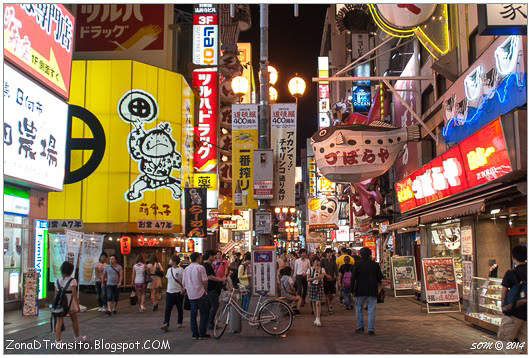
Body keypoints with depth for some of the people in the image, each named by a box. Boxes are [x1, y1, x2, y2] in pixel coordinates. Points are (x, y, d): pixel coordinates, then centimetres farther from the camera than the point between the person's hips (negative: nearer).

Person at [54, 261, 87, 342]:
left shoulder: (57, 281, 3)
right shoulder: (72, 281, -11)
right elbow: (74, 295, -12)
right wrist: (77, 305, -7)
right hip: (70, 304, -3)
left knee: (59, 321, 4)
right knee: (74, 320, 16)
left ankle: (58, 340, 0)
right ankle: (77, 337, 32)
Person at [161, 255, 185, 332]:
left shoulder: (181, 270, -10)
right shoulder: (169, 269, 8)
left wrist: (183, 290, -15)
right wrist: (167, 288, 14)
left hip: (178, 292, -5)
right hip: (169, 291, 5)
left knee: (179, 309, 9)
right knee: (167, 308, -5)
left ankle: (179, 323, 22)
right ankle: (166, 324, -7)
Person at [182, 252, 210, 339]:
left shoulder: (186, 269, 9)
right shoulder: (200, 267, -9)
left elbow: (184, 283, 12)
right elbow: (205, 281, -12)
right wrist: (205, 289, 5)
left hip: (191, 295, 6)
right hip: (200, 294, -6)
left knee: (193, 315, 11)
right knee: (203, 314, 4)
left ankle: (195, 334, 13)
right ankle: (202, 334, 4)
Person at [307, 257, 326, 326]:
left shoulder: (322, 269, 2)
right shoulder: (310, 269, 4)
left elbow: (321, 277, -12)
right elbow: (308, 279, 0)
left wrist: (318, 270, -17)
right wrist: (314, 278, -16)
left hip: (319, 286, -2)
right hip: (312, 286, 2)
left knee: (318, 303, -12)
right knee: (313, 303, 7)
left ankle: (318, 319, -13)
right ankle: (316, 318, 19)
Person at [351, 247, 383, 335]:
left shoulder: (357, 264, -4)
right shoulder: (375, 265, 1)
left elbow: (353, 278, -5)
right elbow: (380, 278, 9)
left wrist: (352, 289, 2)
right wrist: (379, 285, 28)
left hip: (360, 290, -1)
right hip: (372, 291, 1)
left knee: (359, 309, 14)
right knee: (371, 309, 3)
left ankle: (359, 327, 15)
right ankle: (371, 329, -1)